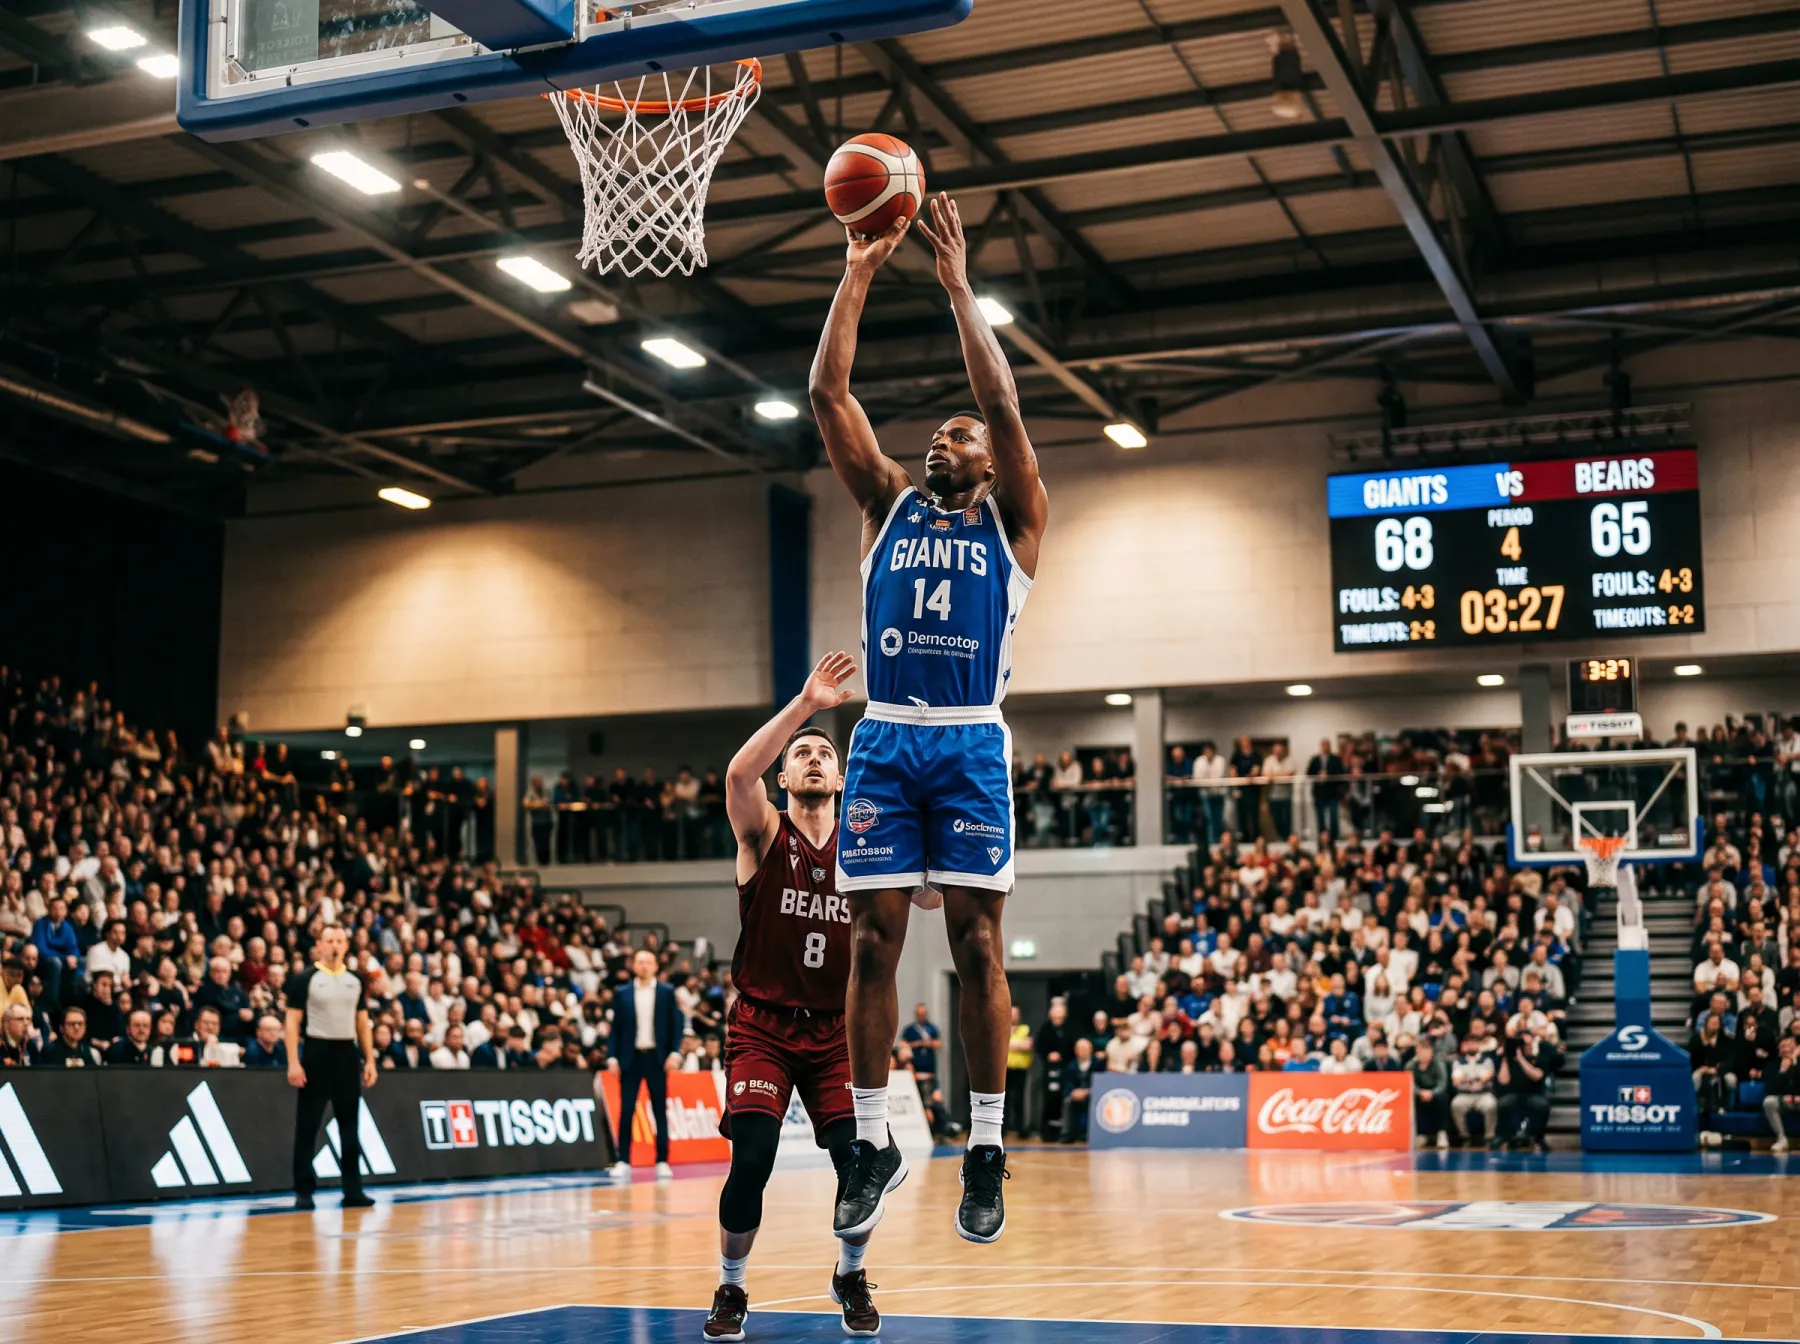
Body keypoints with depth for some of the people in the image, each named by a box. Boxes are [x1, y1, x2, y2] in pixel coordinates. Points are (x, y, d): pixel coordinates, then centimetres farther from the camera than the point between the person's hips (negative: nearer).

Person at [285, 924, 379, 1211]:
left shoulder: (356, 981, 10)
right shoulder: (304, 979, -3)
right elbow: (293, 1022, -5)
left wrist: (369, 1060, 7)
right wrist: (293, 1063, -13)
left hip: (348, 1054, 4)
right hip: (317, 1053, -4)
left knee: (349, 1125, 6)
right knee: (307, 1126, 0)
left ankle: (353, 1190, 9)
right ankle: (304, 1192, 5)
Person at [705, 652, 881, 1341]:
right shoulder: (765, 835, -5)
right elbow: (738, 773, -27)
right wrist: (804, 704, -35)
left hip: (837, 1031, 2)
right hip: (764, 1027, -2)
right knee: (751, 1161, -16)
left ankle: (850, 1278, 21)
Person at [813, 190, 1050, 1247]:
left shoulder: (1014, 521, 10)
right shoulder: (891, 505, 17)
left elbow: (1004, 400, -5)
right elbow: (829, 392, 9)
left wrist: (958, 283, -4)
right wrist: (861, 274, 4)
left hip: (970, 742, -3)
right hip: (884, 739, 3)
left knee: (976, 941, -5)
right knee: (873, 939, 0)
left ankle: (987, 1152, 1)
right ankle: (873, 1142, 8)